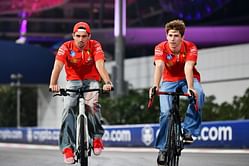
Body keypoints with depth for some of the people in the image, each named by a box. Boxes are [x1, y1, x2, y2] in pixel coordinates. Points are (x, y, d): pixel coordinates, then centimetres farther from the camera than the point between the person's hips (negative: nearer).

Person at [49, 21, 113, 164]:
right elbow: (57, 66, -26)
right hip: (73, 82, 1)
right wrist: (53, 84, -45)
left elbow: (100, 65, -26)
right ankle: (67, 147, -22)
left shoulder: (95, 46, -12)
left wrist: (107, 82, -44)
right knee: (68, 109, -23)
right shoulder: (66, 47, -13)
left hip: (91, 81, -1)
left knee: (92, 105, -30)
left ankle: (97, 136, -9)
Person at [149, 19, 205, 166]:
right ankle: (163, 148, -4)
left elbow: (188, 68, -34)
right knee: (166, 112, -18)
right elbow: (159, 66, -35)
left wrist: (190, 88, -51)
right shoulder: (160, 48, -19)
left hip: (188, 79, -1)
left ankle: (189, 130, -24)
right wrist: (155, 86, -53)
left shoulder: (190, 48, -21)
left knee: (198, 95, -34)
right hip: (169, 81, 1)